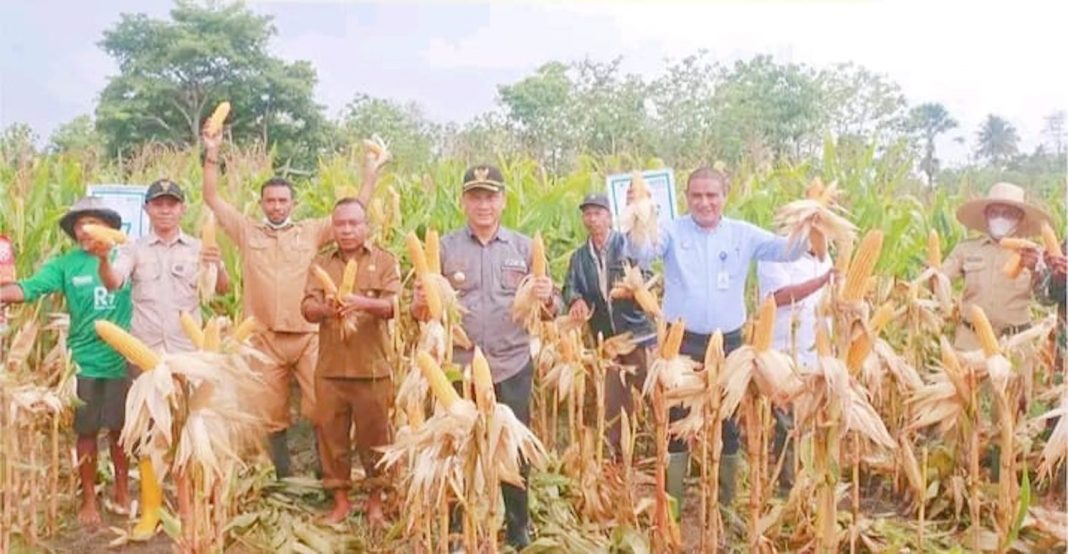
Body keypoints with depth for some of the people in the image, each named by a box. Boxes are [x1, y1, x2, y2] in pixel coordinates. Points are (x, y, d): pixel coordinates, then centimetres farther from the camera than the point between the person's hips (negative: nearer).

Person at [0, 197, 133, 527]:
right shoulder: (66, 264, -4)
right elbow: (27, 288, -16)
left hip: (122, 360, 0)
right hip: (83, 362, 0)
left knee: (120, 429, 13)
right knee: (86, 433, 9)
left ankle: (122, 492, 32)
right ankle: (89, 500, 24)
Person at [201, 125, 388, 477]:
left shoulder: (312, 232, 9)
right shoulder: (247, 231, 11)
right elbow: (212, 199, 9)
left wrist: (370, 174, 4)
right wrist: (212, 155, 2)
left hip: (307, 337, -1)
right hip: (265, 339, 1)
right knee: (271, 415, 8)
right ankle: (283, 478, 23)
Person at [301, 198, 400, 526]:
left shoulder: (384, 261, 3)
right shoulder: (321, 263, 10)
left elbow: (392, 306, -11)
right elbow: (307, 309, -1)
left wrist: (362, 303, -31)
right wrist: (325, 308, -25)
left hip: (372, 367, -2)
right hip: (329, 368, 3)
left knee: (374, 436, 5)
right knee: (331, 434, 7)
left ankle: (376, 501, 20)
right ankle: (341, 500, 22)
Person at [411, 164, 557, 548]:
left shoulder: (524, 247, 5)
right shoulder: (444, 247, 4)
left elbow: (550, 312, 6)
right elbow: (420, 311, 5)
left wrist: (547, 298, -17)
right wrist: (420, 304, -18)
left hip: (512, 366, 0)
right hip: (459, 365, 0)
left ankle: (518, 529, 26)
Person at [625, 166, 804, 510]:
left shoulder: (743, 234, 4)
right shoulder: (672, 231, -2)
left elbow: (788, 251, -5)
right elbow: (641, 252, -19)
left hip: (728, 342, 2)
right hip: (682, 341, -2)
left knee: (728, 423, 14)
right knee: (677, 422, 6)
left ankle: (726, 501, 31)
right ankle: (673, 502, 20)